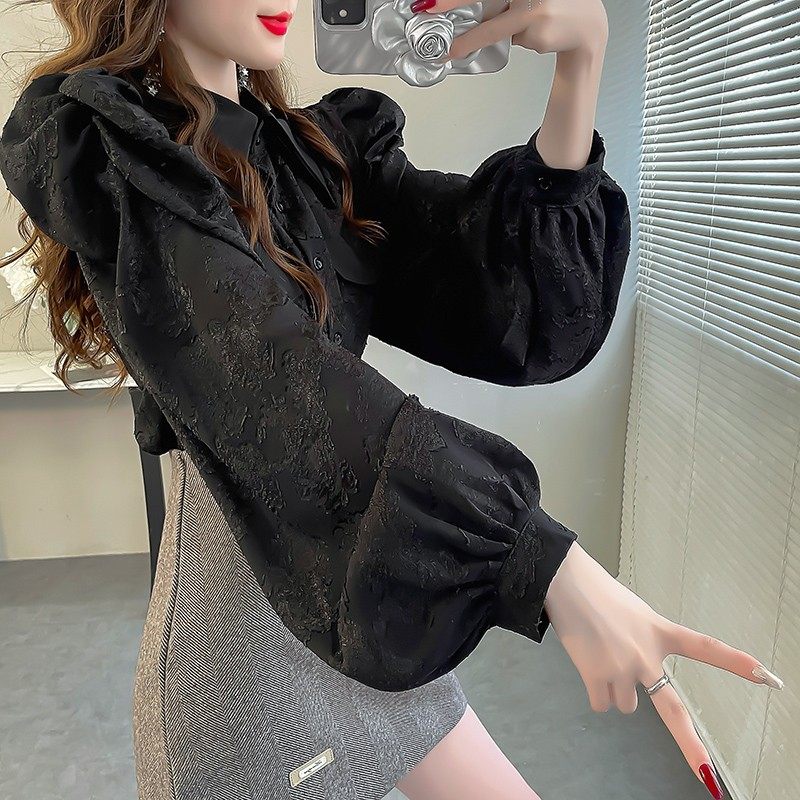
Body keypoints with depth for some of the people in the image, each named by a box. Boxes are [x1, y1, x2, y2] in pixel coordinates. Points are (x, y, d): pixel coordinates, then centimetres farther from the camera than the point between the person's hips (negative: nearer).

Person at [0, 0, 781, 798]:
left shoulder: (324, 148, 6)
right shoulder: (96, 149, -12)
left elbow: (513, 290, -7)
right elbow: (264, 374, -28)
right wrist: (550, 566, -33)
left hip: (364, 583, 6)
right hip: (243, 605, -6)